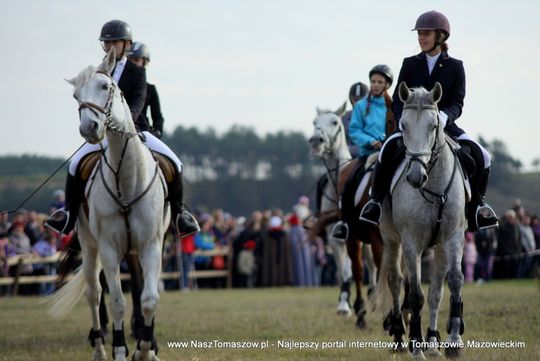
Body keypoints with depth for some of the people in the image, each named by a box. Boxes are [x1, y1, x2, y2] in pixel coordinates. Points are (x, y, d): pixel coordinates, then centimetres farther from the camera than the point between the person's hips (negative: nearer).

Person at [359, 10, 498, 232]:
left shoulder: (455, 67, 5)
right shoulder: (410, 65, 7)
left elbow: (457, 104, -3)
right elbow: (397, 102, 4)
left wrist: (445, 115, -27)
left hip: (445, 126, 0)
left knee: (481, 156, -21)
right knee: (390, 148, -32)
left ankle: (475, 204, 1)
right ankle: (376, 201, -15)